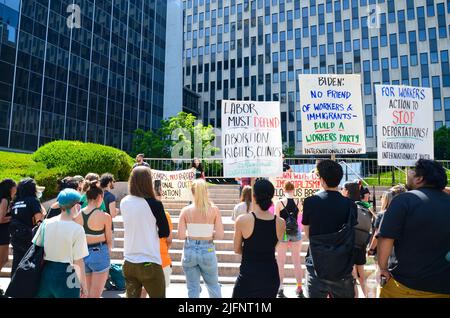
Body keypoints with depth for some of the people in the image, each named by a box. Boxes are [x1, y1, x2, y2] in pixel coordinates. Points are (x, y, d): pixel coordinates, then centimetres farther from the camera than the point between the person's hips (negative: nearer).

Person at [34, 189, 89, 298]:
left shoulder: (46, 223, -3)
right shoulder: (77, 229, -17)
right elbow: (78, 262, -14)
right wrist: (84, 285, -4)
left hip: (45, 273, 5)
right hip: (65, 276, -5)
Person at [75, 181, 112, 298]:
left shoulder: (77, 215, -4)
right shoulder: (105, 216, -15)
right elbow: (109, 241, -5)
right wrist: (108, 252, 14)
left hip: (82, 254, 5)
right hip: (99, 254, -4)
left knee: (86, 293, 21)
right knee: (95, 295, 6)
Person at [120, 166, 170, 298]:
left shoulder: (123, 203, -2)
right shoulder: (154, 204, -16)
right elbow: (165, 233, -6)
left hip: (129, 263, 5)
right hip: (149, 264, -5)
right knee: (158, 296, 11)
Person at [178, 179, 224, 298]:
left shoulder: (186, 210, -5)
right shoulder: (214, 209, -7)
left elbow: (181, 235, -7)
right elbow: (220, 235, -10)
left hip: (190, 250, 1)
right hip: (207, 251, 0)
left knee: (193, 288, 14)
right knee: (213, 286, 21)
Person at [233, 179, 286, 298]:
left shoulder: (242, 220, -14)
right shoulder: (281, 223, -6)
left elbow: (237, 250, -2)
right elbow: (272, 246, 8)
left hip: (248, 274, -3)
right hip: (271, 275, 3)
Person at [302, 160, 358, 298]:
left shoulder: (310, 202, -9)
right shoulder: (350, 205, -5)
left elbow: (307, 233, 1)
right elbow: (350, 237, 2)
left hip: (317, 267, -1)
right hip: (343, 269, 2)